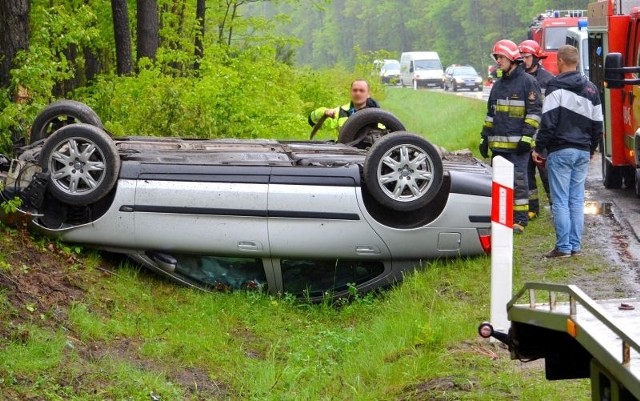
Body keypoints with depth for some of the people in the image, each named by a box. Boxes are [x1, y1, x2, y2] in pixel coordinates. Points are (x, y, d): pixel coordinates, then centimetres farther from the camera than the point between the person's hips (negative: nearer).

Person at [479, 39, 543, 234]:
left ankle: (520, 219, -6)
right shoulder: (498, 85, 20)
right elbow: (491, 113, 25)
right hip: (499, 144, 7)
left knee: (518, 180, -8)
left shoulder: (528, 82, -3)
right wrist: (485, 138, 18)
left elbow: (534, 112, -9)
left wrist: (527, 137, -16)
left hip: (518, 144, -7)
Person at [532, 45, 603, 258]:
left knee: (560, 201, -3)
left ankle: (563, 247, -5)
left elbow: (549, 122, -13)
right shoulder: (590, 89, 13)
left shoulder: (556, 87, -8)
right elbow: (597, 124, 16)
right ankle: (576, 245, 10)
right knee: (577, 201, 10)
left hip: (560, 151, -6)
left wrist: (538, 148, -6)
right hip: (583, 152, 6)